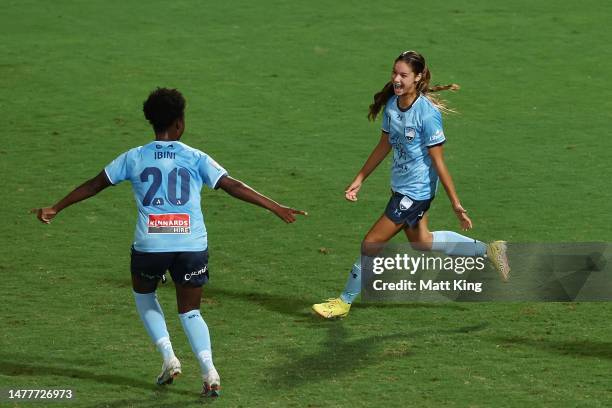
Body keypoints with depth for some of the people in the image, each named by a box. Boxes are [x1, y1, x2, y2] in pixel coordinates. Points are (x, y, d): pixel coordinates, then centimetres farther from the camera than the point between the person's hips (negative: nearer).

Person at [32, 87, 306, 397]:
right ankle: (209, 371, -5)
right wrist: (276, 208, 5)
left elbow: (94, 185, 15)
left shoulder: (134, 158, 8)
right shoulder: (196, 159, 6)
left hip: (149, 244, 0)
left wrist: (56, 209, 25)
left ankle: (168, 357, 12)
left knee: (144, 294, 29)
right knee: (190, 311, 17)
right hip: (192, 245, 0)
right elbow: (232, 186, 2)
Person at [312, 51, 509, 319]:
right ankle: (488, 251, 37)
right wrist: (360, 179, 15)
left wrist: (455, 204, -18)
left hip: (415, 191, -9)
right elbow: (385, 145, 13)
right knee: (421, 242, 25)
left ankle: (345, 301, 15)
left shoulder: (427, 113, -24)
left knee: (371, 245, -3)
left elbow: (437, 160, -20)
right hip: (400, 184, 9)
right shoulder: (391, 104, -1)